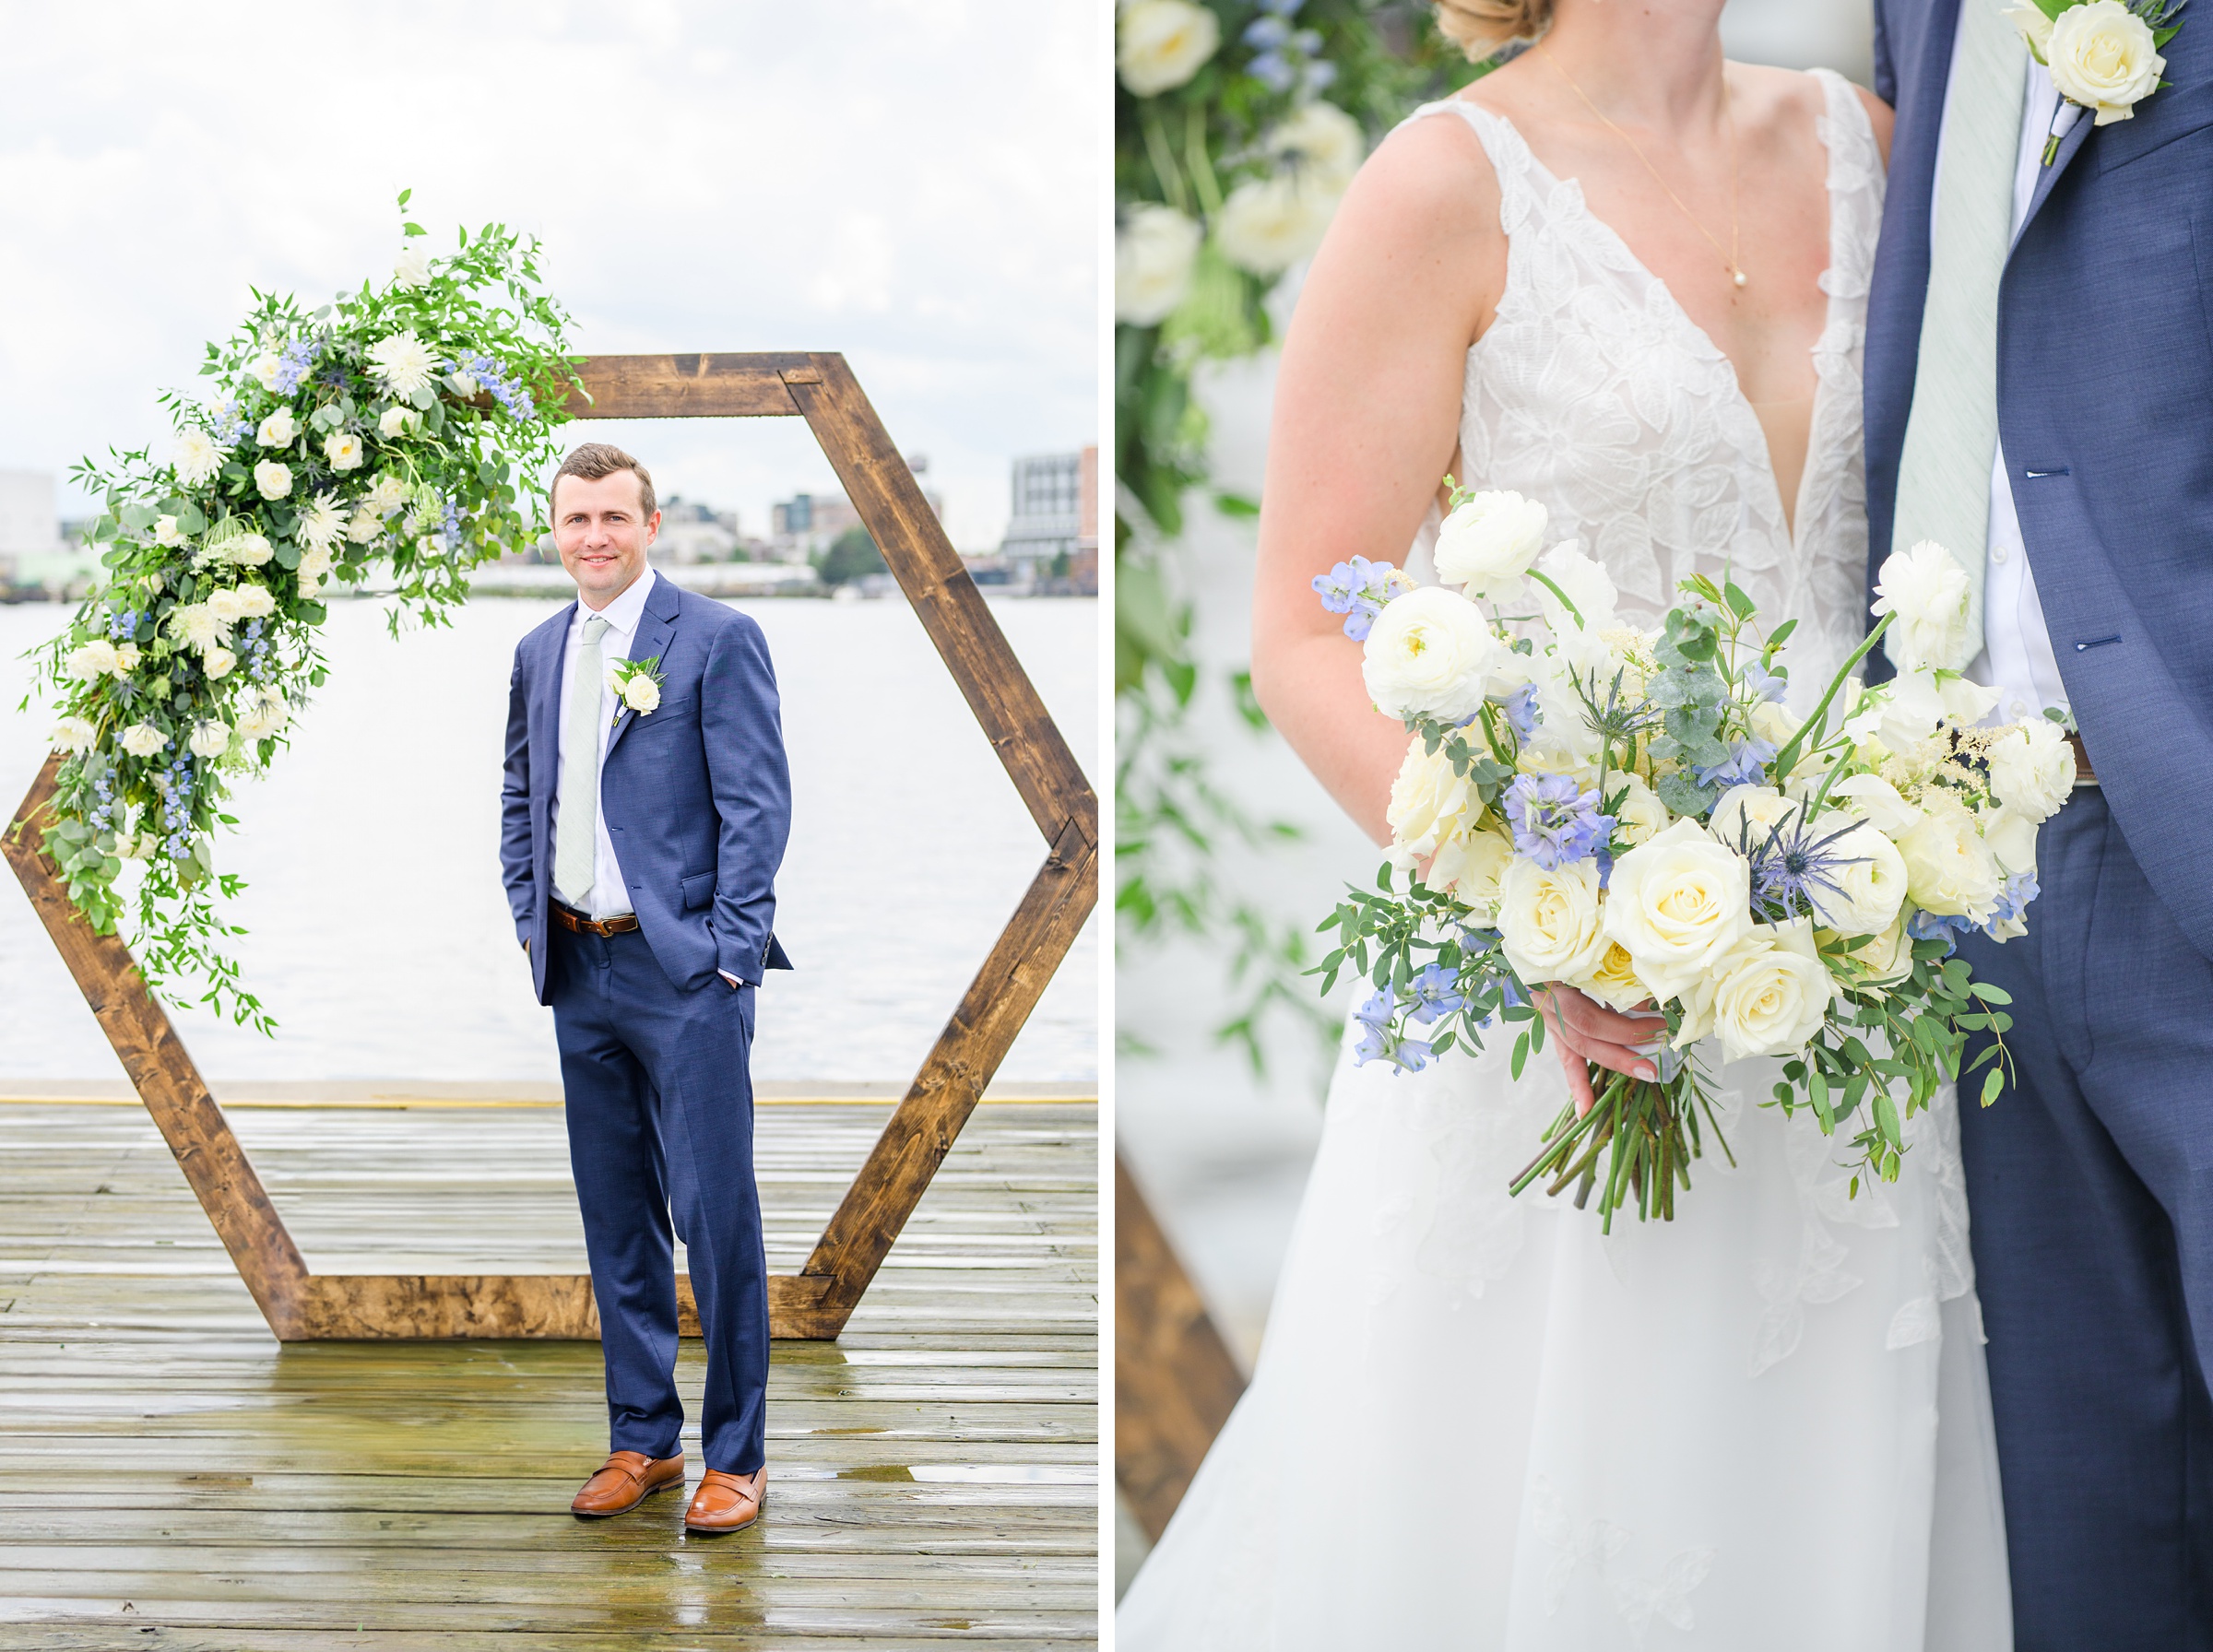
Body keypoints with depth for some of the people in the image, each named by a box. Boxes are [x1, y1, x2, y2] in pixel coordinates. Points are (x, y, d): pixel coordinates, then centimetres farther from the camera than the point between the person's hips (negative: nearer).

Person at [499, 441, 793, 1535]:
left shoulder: (716, 640, -6)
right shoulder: (538, 653, 13)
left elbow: (756, 803, -9)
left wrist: (730, 952, -13)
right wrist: (532, 927, 10)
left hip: (685, 971, -6)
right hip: (581, 971, 6)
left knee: (716, 1217, -4)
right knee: (615, 1219, 12)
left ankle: (735, 1455, 8)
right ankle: (641, 1439, 22)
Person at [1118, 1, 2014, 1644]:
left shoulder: (1856, 140, 8)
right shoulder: (1451, 187, -8)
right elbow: (1309, 637, -11)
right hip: (1571, 1007, -5)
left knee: (1818, 1500, 12)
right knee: (1536, 1520, 3)